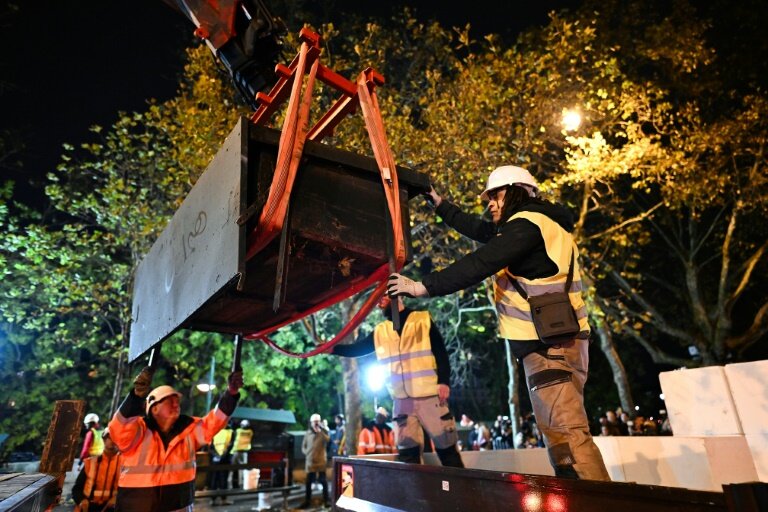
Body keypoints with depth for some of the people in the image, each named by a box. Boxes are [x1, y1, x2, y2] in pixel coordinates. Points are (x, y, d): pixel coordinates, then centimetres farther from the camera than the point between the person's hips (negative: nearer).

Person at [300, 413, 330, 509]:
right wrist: (307, 453, -3)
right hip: (310, 461, 2)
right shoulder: (308, 433, 5)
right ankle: (307, 502, 20)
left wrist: (320, 431, -29)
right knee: (308, 482, 8)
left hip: (321, 461, -2)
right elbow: (303, 446, 13)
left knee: (323, 481, 2)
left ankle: (326, 501, 12)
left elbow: (327, 440, -24)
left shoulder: (323, 432, -2)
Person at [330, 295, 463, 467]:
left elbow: (441, 352, -3)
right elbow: (356, 349, 10)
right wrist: (331, 348, -3)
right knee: (407, 452, 9)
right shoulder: (379, 332, 10)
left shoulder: (423, 319, 0)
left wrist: (444, 381, -13)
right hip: (402, 401, 4)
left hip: (430, 396, -3)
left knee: (446, 447, 4)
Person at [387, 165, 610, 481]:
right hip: (554, 340, 11)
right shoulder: (535, 224, 21)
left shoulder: (526, 224, -11)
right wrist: (439, 204, 30)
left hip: (549, 343, -11)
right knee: (563, 431, 13)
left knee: (566, 433, -10)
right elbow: (478, 230, 26)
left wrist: (423, 287, -17)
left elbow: (479, 265, -20)